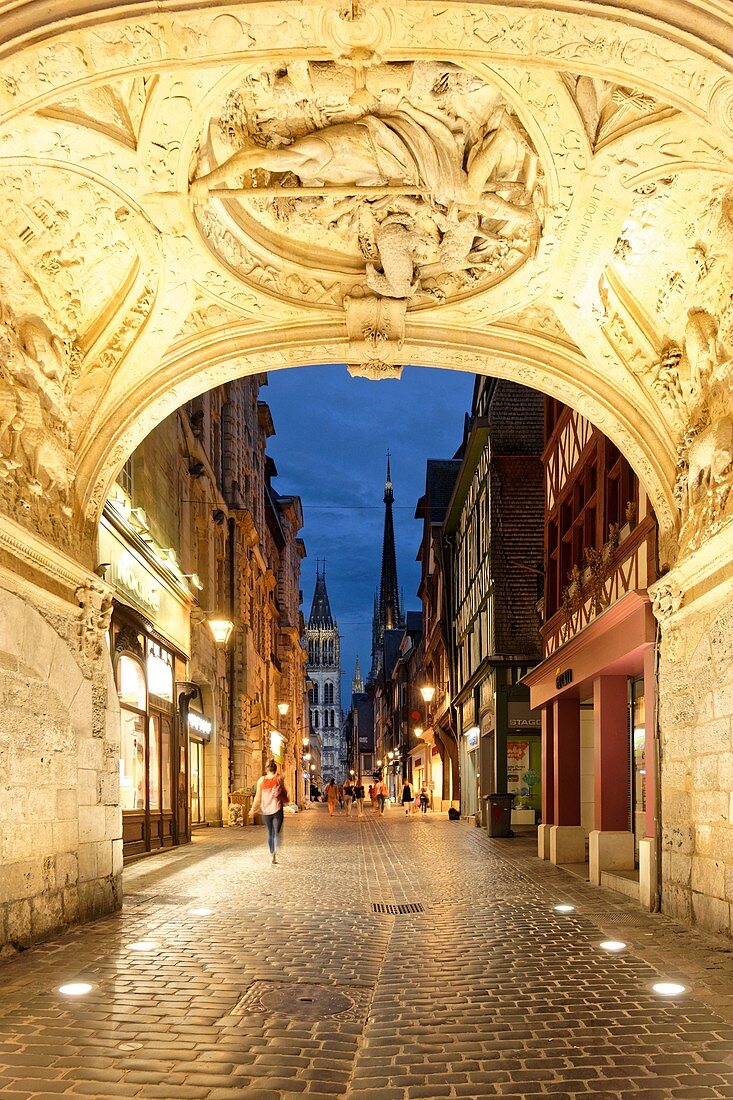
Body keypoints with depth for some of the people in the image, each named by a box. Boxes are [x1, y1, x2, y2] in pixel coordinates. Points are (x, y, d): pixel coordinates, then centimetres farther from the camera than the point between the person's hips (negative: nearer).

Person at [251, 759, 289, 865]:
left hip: (266, 810, 2)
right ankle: (274, 853, -23)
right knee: (276, 832, 0)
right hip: (277, 809, -2)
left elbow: (258, 796, 0)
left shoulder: (261, 780, -1)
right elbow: (284, 792, 4)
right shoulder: (278, 779, -5)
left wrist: (253, 809, 10)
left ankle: (272, 854, 20)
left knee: (270, 832, 18)